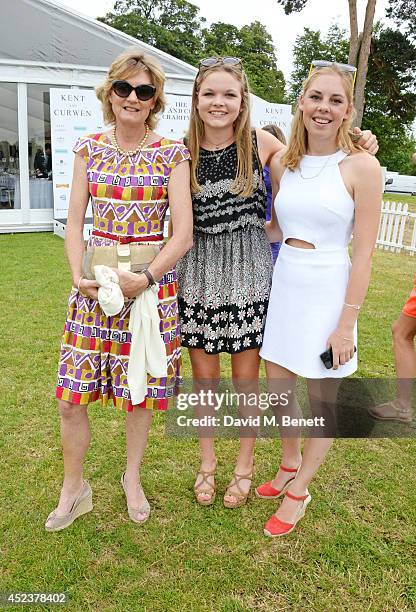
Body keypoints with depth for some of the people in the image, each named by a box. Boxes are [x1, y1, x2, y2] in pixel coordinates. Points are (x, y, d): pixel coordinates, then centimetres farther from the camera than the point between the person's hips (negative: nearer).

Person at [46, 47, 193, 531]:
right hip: (93, 286, 2)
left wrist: (146, 278, -18)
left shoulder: (172, 154, -1)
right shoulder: (89, 149, 7)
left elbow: (183, 232, -7)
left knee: (140, 393, 9)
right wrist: (78, 273, -10)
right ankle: (73, 490, 28)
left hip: (152, 284, -2)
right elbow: (74, 222, 5)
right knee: (70, 399, 3)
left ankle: (132, 477, 36)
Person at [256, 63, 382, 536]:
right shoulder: (282, 164, 4)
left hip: (328, 290, -5)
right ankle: (290, 466, 44)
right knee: (277, 386, 17)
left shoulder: (361, 167, -11)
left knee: (322, 400, 10)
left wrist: (346, 324, -13)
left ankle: (299, 491, 31)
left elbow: (363, 253, -12)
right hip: (283, 283, 5)